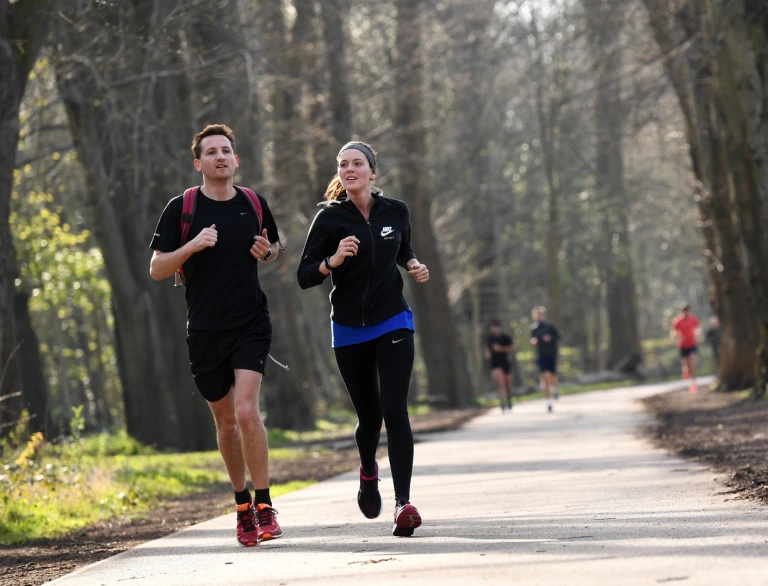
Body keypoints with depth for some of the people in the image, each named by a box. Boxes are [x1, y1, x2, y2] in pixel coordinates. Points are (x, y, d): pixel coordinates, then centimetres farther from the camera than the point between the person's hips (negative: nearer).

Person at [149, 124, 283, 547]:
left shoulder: (254, 204, 5)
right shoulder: (181, 208, -2)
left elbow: (274, 249, 22)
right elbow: (157, 270, -3)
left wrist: (266, 251, -2)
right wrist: (191, 246, -20)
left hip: (251, 325, 0)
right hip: (205, 330, 0)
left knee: (246, 411, -17)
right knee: (225, 421, 9)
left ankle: (264, 506, -9)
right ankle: (242, 504, 26)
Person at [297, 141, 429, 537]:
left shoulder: (396, 212, 2)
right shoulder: (329, 218, -6)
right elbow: (304, 276, -8)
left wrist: (414, 265, 2)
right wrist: (334, 260, -26)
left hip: (393, 323, 0)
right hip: (350, 330, 0)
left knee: (395, 411, -15)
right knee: (369, 416, 10)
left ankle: (403, 502, -19)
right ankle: (368, 471, 44)